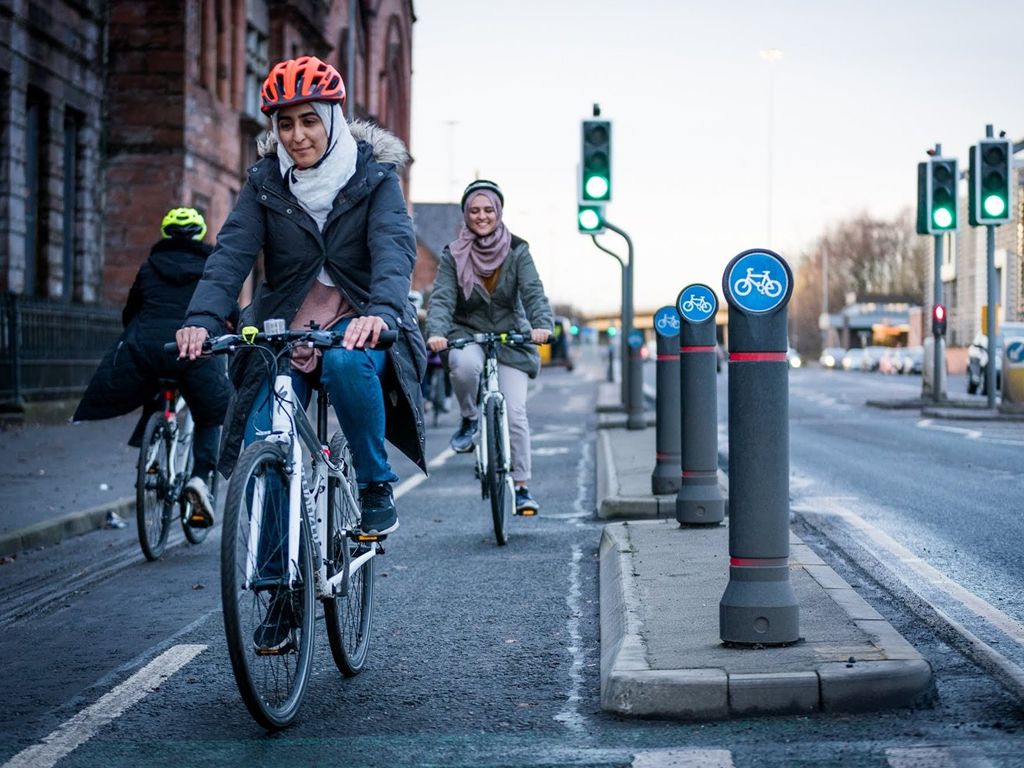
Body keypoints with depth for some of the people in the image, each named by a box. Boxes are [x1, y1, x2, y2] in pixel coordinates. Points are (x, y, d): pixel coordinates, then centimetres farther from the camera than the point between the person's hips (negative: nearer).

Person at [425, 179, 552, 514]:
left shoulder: (517, 251, -1)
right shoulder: (453, 255, -1)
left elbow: (533, 291, -13)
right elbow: (442, 298, -12)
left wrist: (541, 324, -33)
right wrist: (436, 332, -32)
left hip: (510, 339, 0)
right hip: (467, 335, 0)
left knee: (515, 413, -9)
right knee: (465, 365, -37)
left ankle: (521, 487, 3)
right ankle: (469, 419, -6)